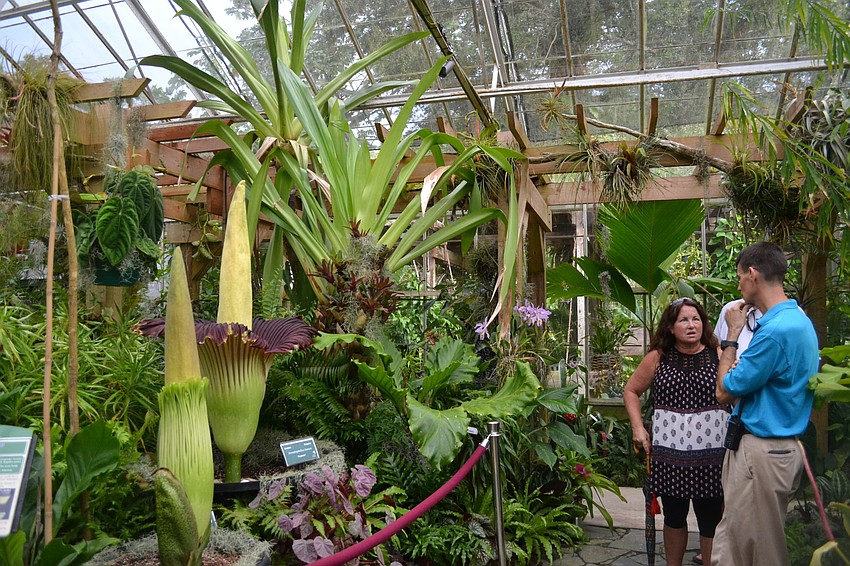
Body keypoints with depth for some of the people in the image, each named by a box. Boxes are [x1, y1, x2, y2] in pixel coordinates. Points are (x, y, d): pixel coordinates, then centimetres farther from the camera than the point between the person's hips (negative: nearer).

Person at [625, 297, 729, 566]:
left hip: (710, 454, -2)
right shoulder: (657, 358, 3)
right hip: (669, 454, 2)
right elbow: (631, 391, 11)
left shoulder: (718, 355, 0)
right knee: (673, 516, 17)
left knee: (711, 520, 8)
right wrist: (638, 427, 2)